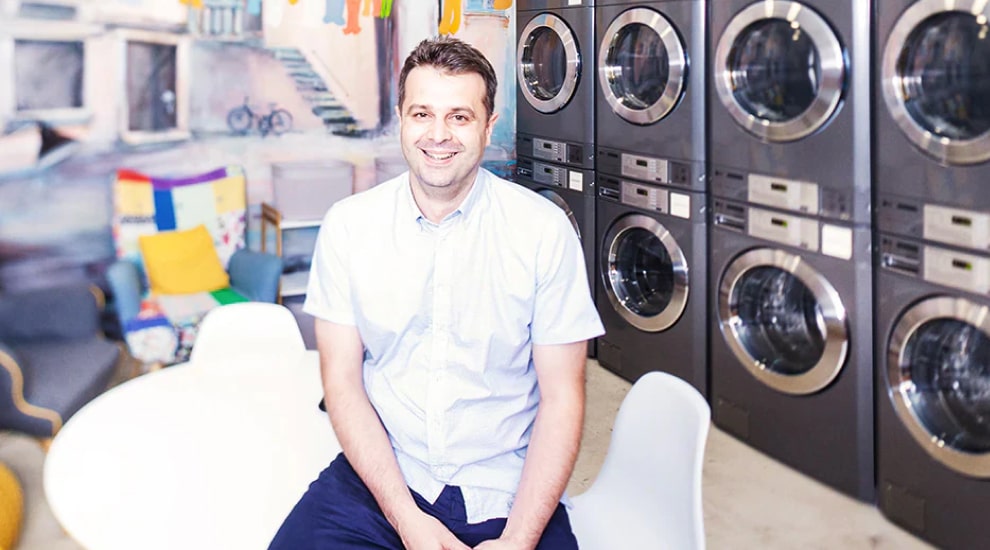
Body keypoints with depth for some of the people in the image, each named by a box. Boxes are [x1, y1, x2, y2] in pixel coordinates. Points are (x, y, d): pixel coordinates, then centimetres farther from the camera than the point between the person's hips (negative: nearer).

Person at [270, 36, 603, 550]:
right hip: (376, 476, 2)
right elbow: (343, 380, -1)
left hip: (505, 492, -1)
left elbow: (561, 397, -4)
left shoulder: (545, 229, -5)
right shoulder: (347, 224, 0)